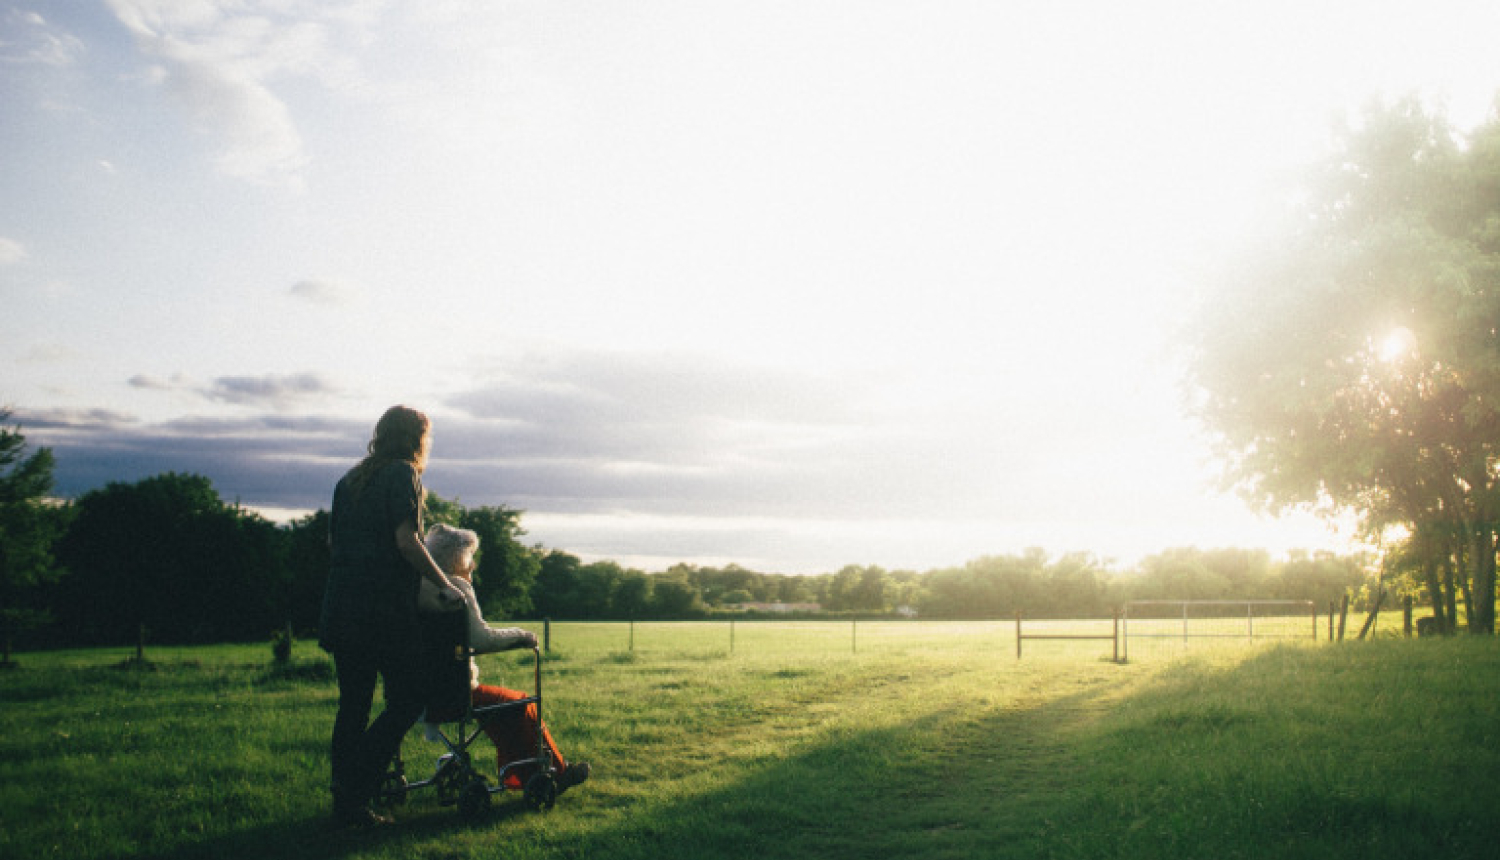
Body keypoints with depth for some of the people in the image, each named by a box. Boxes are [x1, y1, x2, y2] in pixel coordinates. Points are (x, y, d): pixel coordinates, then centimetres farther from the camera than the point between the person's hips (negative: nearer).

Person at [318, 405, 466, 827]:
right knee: (408, 698, -1)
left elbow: (332, 542, 21)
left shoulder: (349, 480, 17)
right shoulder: (403, 474, -5)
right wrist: (444, 585, -8)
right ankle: (354, 790, -9)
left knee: (353, 705, 13)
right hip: (384, 610, -8)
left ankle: (346, 800, 16)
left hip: (340, 609, 8)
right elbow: (406, 540, -15)